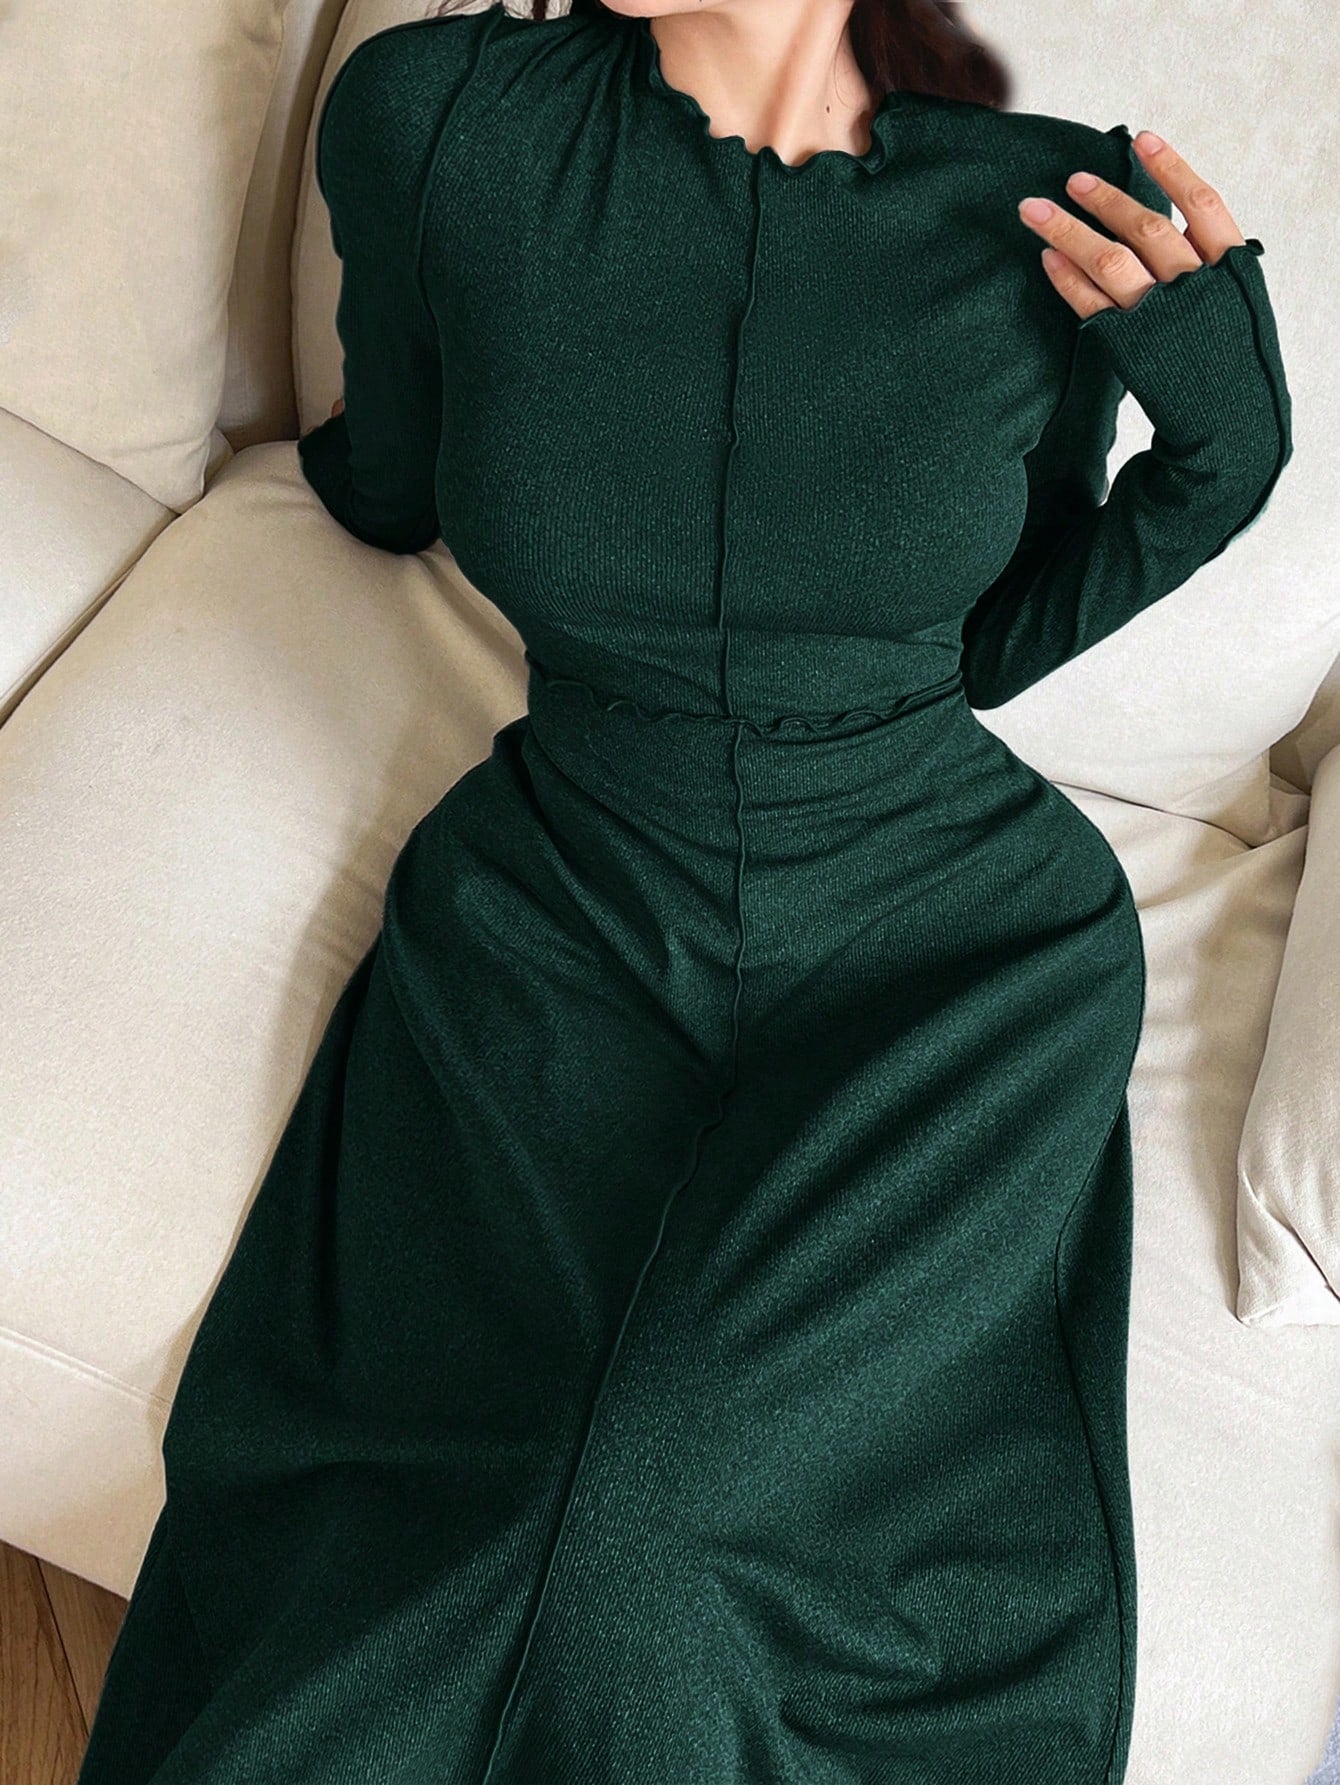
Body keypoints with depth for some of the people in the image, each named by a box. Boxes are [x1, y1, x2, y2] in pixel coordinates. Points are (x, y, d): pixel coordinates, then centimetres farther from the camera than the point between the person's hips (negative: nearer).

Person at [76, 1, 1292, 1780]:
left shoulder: (1061, 222, -8)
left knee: (644, 1548, -21)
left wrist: (1224, 447, -7)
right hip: (560, 918, 1)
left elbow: (983, 646, 6)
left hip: (949, 943, 0)